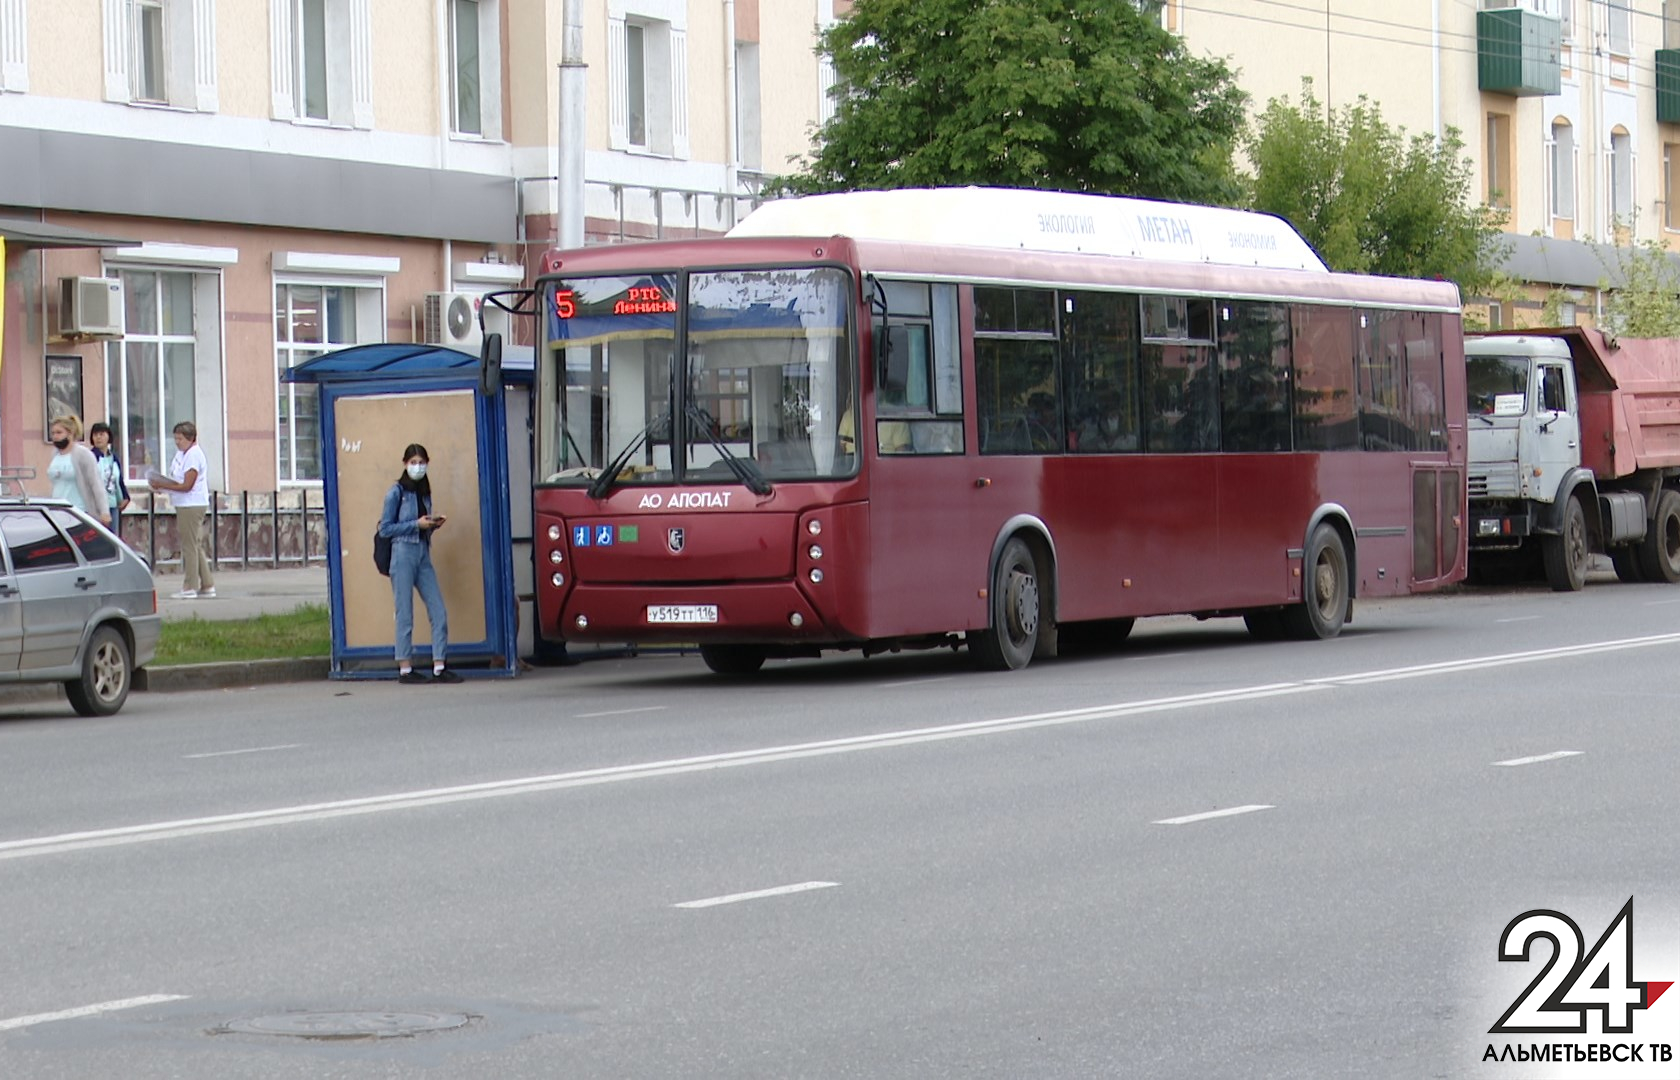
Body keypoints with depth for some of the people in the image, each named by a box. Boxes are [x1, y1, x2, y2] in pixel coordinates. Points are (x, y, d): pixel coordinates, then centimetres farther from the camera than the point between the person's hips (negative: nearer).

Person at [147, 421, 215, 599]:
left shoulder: (194, 455, -15)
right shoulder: (181, 454, 15)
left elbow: (186, 485, -18)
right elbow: (178, 481, 17)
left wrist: (162, 485, -16)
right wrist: (161, 484, -1)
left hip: (192, 506, -10)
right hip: (184, 505, 10)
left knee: (190, 546, -7)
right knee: (196, 546, 12)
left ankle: (190, 587, -5)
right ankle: (207, 585, 16)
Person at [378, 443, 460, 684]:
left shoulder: (424, 493, 16)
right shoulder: (396, 492, -3)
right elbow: (385, 529, -7)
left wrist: (433, 524, 2)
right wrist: (416, 524, -12)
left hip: (424, 556, 6)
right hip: (403, 554, -6)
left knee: (439, 612, -1)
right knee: (405, 614, -3)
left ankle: (439, 668, 1)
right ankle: (405, 669, 2)